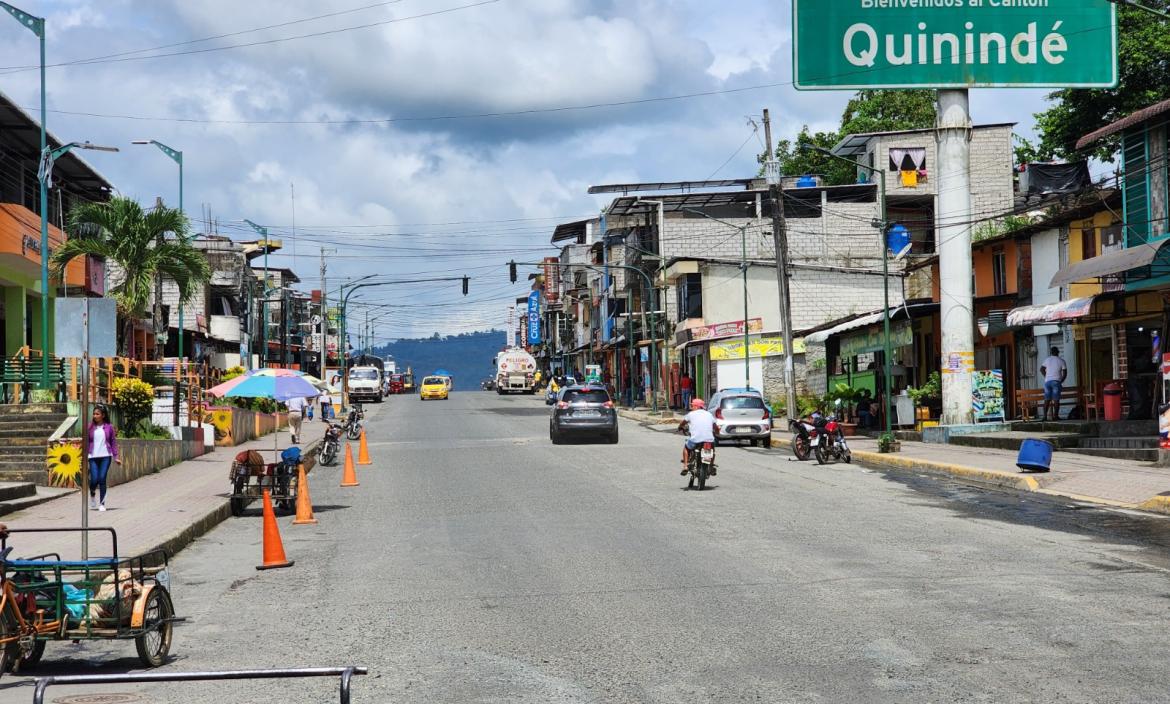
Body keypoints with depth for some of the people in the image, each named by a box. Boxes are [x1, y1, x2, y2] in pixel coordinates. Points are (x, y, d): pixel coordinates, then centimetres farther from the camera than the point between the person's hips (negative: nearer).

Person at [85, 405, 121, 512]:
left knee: (102, 479, -6)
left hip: (105, 456, -1)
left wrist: (116, 457, 2)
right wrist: (84, 457, 4)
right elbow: (86, 442, 7)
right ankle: (92, 493, 28)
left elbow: (113, 442, 6)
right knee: (94, 480, -6)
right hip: (93, 457, 1)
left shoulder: (109, 427, 2)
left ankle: (102, 503, 4)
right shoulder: (90, 427, 4)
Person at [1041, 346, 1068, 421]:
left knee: (1047, 399, 4)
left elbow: (1041, 369, 7)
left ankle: (1045, 416, -1)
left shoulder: (1047, 360, 8)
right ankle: (1055, 416, -7)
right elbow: (1065, 373, 0)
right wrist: (1061, 381, 12)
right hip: (1056, 381, -3)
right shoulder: (1061, 361, 2)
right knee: (1056, 400, -2)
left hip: (1047, 381, 3)